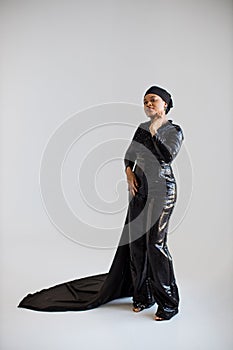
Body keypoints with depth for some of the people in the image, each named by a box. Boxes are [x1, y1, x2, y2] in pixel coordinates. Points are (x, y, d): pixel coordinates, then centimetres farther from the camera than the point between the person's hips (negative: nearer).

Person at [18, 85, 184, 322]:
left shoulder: (174, 130, -2)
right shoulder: (142, 128, 15)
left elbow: (168, 155, -19)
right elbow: (129, 155, 18)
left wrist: (154, 132, -12)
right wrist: (129, 172, -1)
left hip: (162, 189, -6)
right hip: (140, 188, 6)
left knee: (155, 242, -10)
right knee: (135, 241, 4)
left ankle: (169, 302, 4)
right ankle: (143, 295, 19)